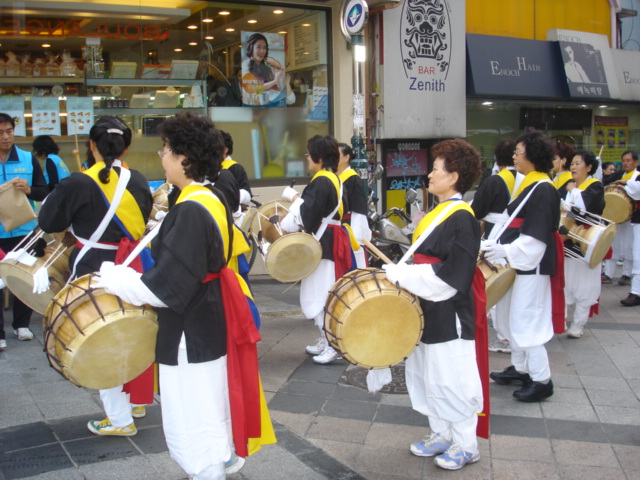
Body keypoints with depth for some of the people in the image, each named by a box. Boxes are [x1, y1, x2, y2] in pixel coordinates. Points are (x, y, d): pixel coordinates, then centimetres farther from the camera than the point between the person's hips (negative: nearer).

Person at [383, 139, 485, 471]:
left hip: (449, 314, -9)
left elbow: (452, 275, -23)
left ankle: (466, 445, 20)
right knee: (427, 375, 17)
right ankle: (442, 435, 33)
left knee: (451, 379, 3)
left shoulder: (461, 218, -18)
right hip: (428, 310, 9)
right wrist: (399, 273, 4)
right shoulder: (437, 213, 11)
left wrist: (401, 275, -22)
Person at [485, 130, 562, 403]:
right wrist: (497, 246, 11)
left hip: (532, 266, -10)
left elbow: (536, 237, -24)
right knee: (515, 318, 17)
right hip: (520, 264, 10)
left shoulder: (542, 190, -18)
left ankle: (541, 380, 9)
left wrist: (505, 252, -27)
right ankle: (520, 369, 31)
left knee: (526, 322, -3)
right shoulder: (529, 185, 11)